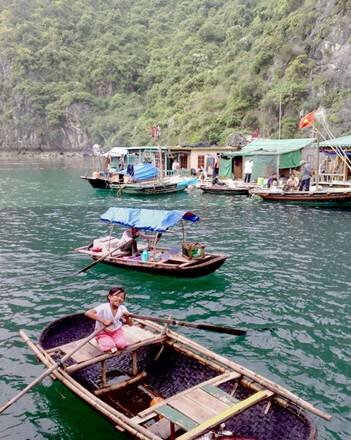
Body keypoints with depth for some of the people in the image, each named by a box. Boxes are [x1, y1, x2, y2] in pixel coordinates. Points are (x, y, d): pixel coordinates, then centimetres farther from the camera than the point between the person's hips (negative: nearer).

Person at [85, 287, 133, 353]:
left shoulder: (122, 309, -9)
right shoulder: (104, 307, -24)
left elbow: (130, 324, -3)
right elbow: (88, 313, -37)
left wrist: (127, 317, -27)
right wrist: (104, 321, -37)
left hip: (116, 331, 4)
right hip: (103, 333, -4)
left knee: (122, 344, -24)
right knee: (109, 346, -30)